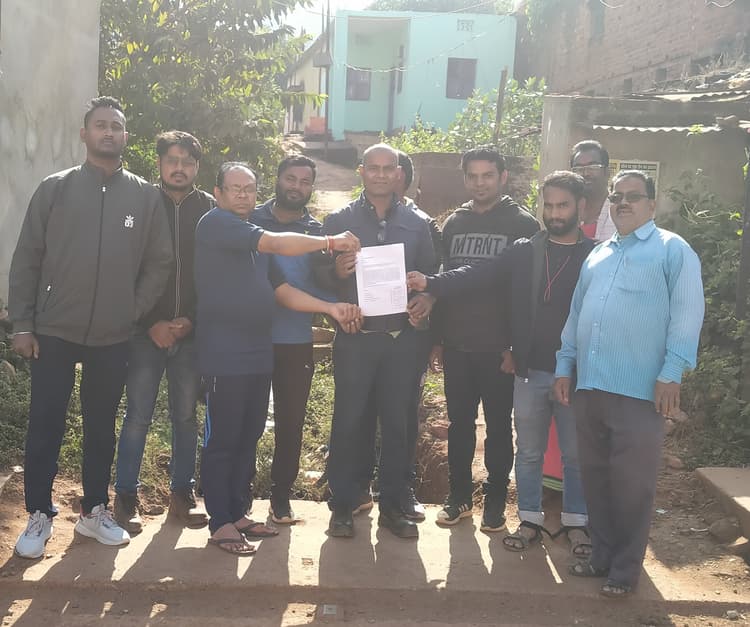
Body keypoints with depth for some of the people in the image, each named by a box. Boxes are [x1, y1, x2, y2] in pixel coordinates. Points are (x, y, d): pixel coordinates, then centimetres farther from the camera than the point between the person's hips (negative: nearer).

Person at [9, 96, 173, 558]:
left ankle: (95, 511, 26)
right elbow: (27, 259, 0)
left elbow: (159, 262, 4)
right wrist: (23, 324, -4)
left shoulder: (146, 197, 1)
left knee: (102, 428, 12)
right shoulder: (55, 189, -1)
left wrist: (134, 311, -3)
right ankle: (40, 515, 18)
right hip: (54, 332, -1)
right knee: (45, 428, 3)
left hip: (114, 338, 1)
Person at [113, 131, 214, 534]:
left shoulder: (209, 210, 4)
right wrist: (151, 323, -10)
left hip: (191, 331, 2)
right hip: (146, 330, -1)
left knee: (185, 415, 10)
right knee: (138, 416, 1)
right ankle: (125, 496, 13)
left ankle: (182, 493, 21)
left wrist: (192, 320, -8)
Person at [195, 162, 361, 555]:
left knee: (248, 438, 12)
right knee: (222, 440, -2)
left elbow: (282, 291, 15)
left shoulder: (255, 242, 20)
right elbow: (277, 244, -16)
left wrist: (331, 308, 4)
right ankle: (220, 523, 6)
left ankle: (238, 512, 22)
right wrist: (330, 242, -11)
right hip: (224, 357, -8)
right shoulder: (215, 223, -6)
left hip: (258, 356, 8)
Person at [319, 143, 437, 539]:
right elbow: (318, 276, 3)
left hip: (401, 339, 2)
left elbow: (430, 276, 13)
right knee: (348, 422, 1)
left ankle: (392, 506, 19)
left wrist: (425, 299, -8)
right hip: (355, 338, -2)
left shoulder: (416, 224, 10)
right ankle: (342, 506, 13)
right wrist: (337, 273, -19)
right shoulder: (339, 221, 4)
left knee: (397, 424, 7)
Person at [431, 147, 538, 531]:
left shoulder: (522, 224, -3)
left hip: (499, 347, -4)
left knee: (499, 426, 7)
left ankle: (495, 500, 18)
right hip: (457, 344, 4)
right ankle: (459, 496, 22)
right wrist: (436, 337, 9)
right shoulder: (454, 224, 10)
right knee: (459, 422, 10)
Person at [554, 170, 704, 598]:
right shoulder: (597, 255, 20)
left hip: (640, 389, -6)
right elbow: (576, 314, 22)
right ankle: (602, 554, 25)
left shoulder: (672, 250, 0)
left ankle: (626, 567, 14)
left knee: (632, 482, 1)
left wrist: (672, 373, -15)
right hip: (590, 385, 6)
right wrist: (566, 365, 15)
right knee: (596, 476, 12)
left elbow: (687, 313, -8)